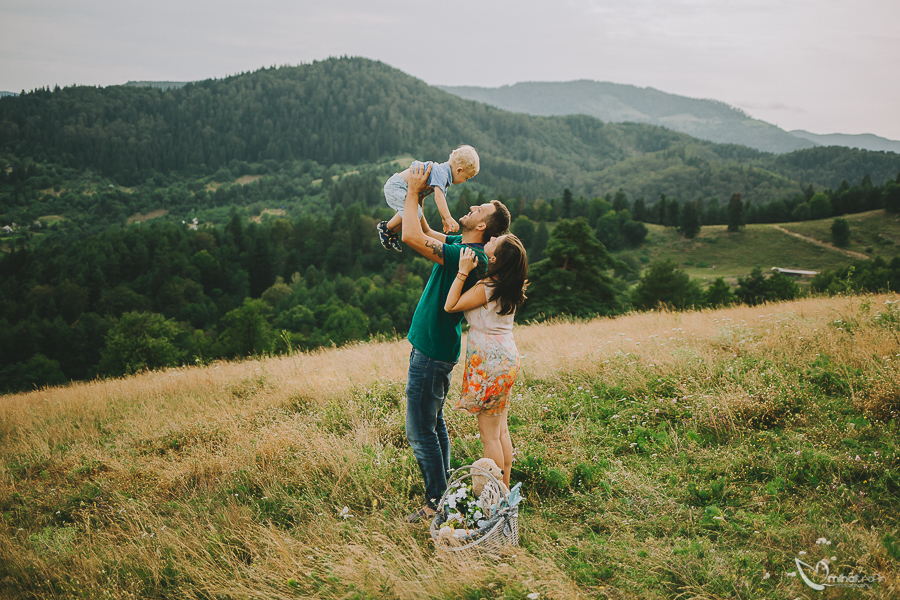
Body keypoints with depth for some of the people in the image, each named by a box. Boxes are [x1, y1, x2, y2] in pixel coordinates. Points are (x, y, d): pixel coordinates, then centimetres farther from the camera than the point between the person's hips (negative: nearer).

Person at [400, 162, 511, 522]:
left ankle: (437, 504, 5)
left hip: (432, 355, -10)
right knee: (434, 425, 19)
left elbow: (412, 237, -29)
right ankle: (442, 492, 29)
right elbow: (424, 233, 21)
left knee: (420, 432, -4)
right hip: (430, 348, 10)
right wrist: (414, 195, 8)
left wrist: (413, 192, -17)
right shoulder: (461, 245, 6)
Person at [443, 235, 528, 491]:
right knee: (501, 429, 16)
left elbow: (450, 306, -14)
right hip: (506, 356, 9)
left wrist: (463, 272, -17)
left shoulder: (486, 288, -20)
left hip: (490, 361, -9)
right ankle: (504, 490, 24)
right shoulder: (507, 286, 5)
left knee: (489, 433, 0)